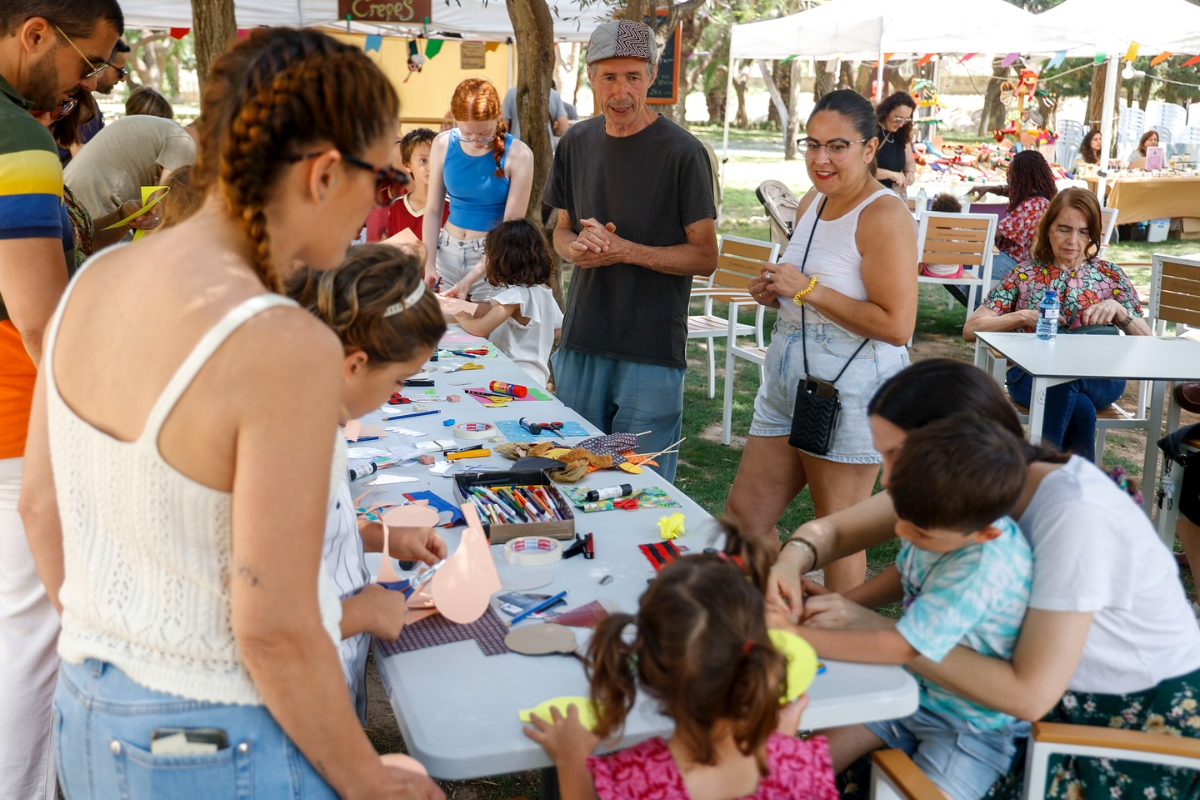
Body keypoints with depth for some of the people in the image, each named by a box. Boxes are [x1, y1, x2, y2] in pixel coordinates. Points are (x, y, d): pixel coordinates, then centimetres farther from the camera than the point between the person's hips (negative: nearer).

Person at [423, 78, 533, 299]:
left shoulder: (517, 154, -13)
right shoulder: (443, 144, -3)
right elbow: (433, 209, -1)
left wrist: (470, 279, -19)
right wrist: (429, 265, -11)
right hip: (447, 252, 3)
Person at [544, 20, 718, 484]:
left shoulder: (682, 152, -9)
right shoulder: (576, 143, 7)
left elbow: (705, 257, -7)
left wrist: (625, 251, -20)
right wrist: (575, 248, -8)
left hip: (651, 351, -5)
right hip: (581, 342, 5)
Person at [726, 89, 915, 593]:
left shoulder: (884, 216, -15)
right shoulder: (811, 203, 12)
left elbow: (897, 325, -22)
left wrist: (806, 288, -19)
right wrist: (776, 294, 4)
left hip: (852, 395, -9)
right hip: (788, 383, 9)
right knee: (744, 515, 13)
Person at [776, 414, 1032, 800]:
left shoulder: (985, 568, -34)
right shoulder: (939, 522, -13)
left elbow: (899, 648, -29)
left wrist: (797, 635, -23)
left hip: (974, 723, -6)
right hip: (913, 687, 7)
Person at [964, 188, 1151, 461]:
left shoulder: (1110, 276, 15)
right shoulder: (1024, 275, 11)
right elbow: (970, 330, 3)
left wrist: (1119, 310, -8)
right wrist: (1023, 317, -11)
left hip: (1098, 377, 2)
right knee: (1081, 408, -36)